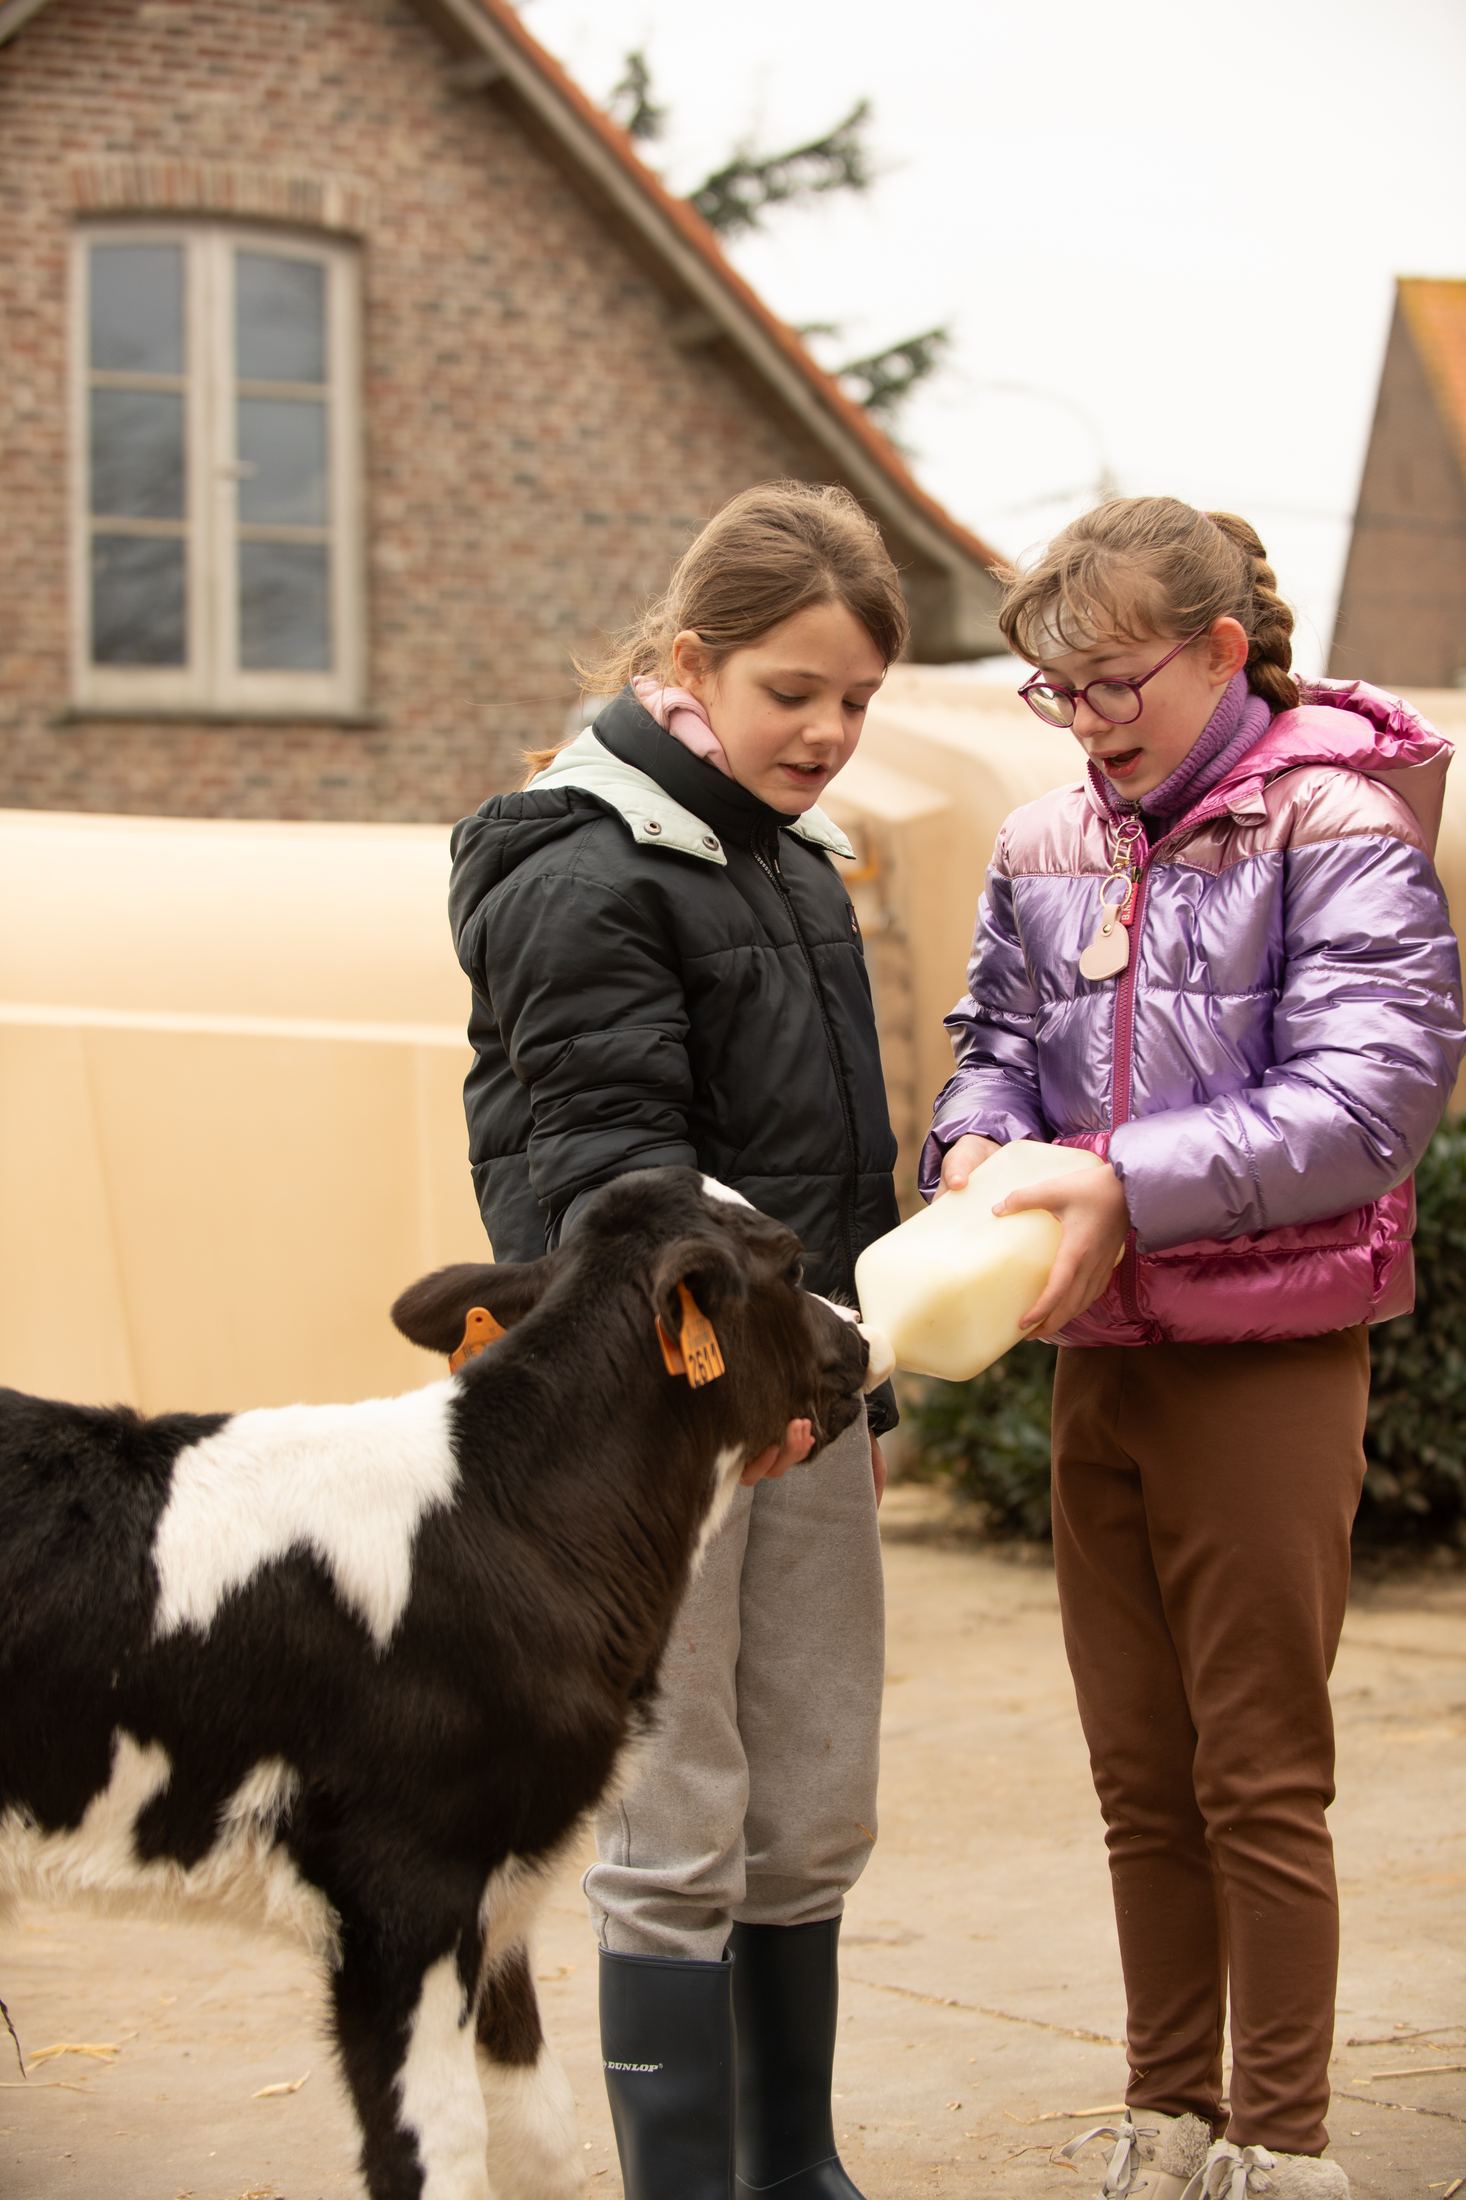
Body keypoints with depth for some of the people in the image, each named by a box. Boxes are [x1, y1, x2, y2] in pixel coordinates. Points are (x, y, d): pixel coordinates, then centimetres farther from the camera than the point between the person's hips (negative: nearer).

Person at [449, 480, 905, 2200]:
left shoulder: (796, 861, 15)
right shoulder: (585, 877, -12)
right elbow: (604, 1158, -20)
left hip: (799, 1388, 8)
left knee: (817, 1815, 13)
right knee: (678, 1833, -1)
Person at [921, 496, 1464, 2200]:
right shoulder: (1047, 847, 8)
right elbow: (998, 1036, 14)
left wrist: (1127, 1186, -25)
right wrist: (978, 1146, -9)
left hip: (1268, 1359, -5)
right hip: (1101, 1358, 5)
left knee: (1262, 1782, 2)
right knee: (1139, 1783, 13)